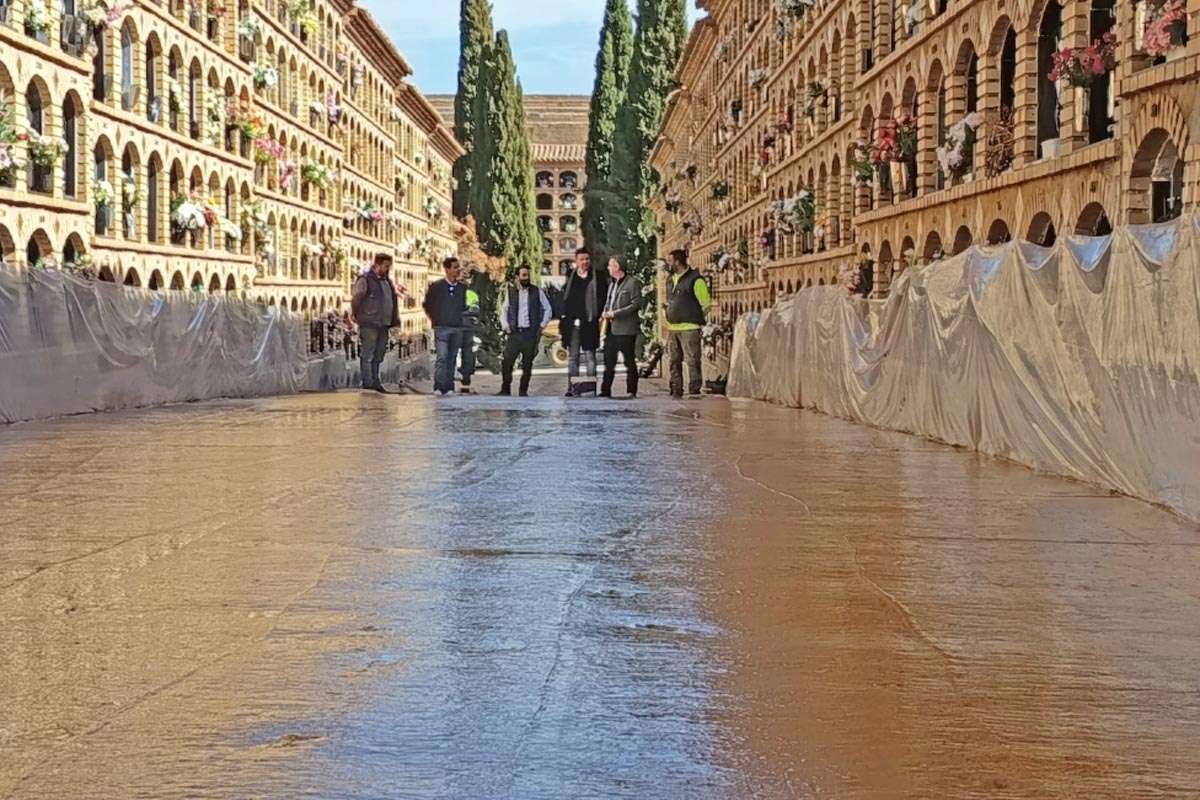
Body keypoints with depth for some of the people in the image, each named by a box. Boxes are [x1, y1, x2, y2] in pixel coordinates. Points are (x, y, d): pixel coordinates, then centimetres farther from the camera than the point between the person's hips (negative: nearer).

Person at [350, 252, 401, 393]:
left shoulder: (387, 281, 18)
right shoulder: (365, 280, -7)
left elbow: (393, 301, 23)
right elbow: (355, 299, -10)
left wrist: (395, 320, 13)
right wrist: (358, 317, -8)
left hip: (384, 325, 8)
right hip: (369, 325, -8)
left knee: (378, 356, 11)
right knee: (367, 355, -6)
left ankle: (375, 383, 17)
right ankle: (368, 384, -6)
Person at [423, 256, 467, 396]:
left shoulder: (462, 288, 11)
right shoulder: (435, 286, 1)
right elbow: (427, 305, 9)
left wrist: (460, 319, 9)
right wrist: (434, 320, 6)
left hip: (457, 328, 4)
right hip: (441, 327, -4)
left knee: (452, 358, 5)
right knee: (442, 357, -13)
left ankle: (449, 388, 8)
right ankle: (439, 387, -14)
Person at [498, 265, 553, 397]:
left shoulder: (537, 292, 4)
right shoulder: (511, 292, 8)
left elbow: (548, 310, 9)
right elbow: (504, 310, 16)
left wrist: (541, 327, 1)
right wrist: (506, 326, 3)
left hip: (530, 333, -1)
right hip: (514, 332, 1)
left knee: (527, 365, 2)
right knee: (506, 362, -7)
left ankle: (524, 391, 11)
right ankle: (505, 390, 2)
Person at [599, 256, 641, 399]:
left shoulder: (633, 282, -7)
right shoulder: (611, 283, 18)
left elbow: (636, 304, -13)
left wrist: (615, 313, -17)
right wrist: (605, 313, 5)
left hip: (626, 328, -8)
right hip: (611, 328, 8)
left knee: (629, 361, -2)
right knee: (609, 360, 9)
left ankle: (631, 391, 3)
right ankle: (605, 391, 14)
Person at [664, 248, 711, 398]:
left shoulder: (695, 279, -7)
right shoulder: (670, 280, 16)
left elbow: (706, 303, -3)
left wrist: (695, 319, 0)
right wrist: (669, 321, 16)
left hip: (689, 329, -8)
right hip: (672, 328, 8)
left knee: (692, 360, -8)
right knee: (674, 361, 9)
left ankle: (694, 390, -7)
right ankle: (676, 391, 15)